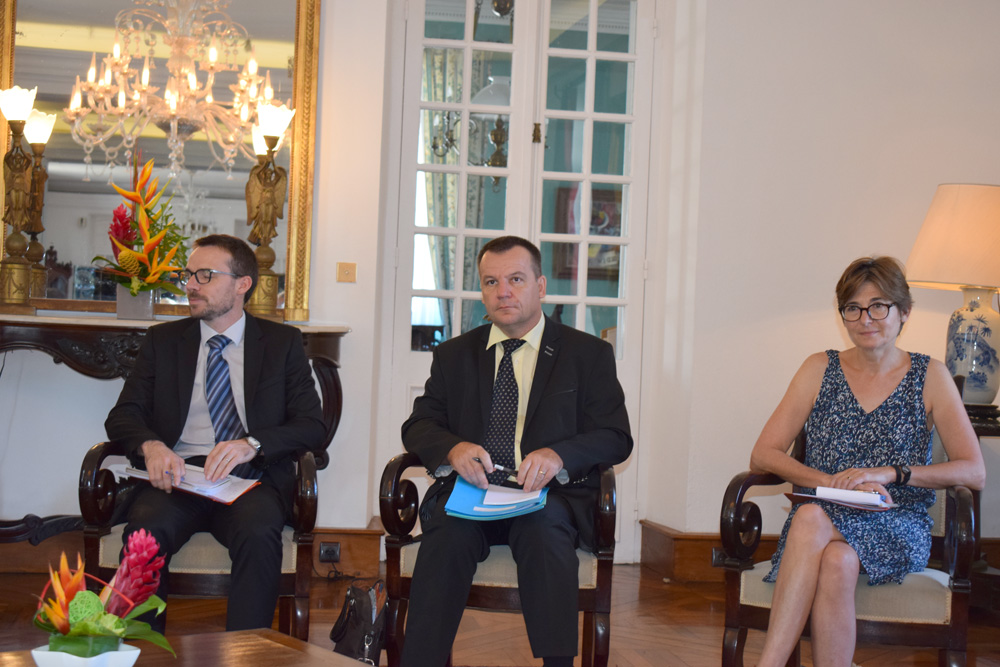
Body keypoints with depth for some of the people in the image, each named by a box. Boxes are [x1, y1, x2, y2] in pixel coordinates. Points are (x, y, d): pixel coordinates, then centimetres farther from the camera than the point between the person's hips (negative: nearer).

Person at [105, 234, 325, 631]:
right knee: (145, 527, -32)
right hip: (177, 476, 2)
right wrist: (150, 445, -13)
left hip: (250, 480, -1)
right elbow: (123, 416, 11)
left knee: (258, 531, -35)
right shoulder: (162, 341, 19)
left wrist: (252, 444, -15)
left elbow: (312, 426, 4)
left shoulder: (283, 342, 13)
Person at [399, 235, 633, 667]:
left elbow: (615, 437, 4)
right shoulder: (453, 355, 20)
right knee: (448, 528, -32)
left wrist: (558, 455, -17)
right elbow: (418, 427, 12)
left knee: (544, 524, -36)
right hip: (470, 489, 2)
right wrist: (454, 449, -13)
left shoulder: (589, 354, 12)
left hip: (551, 494, -1)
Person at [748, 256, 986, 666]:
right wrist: (835, 482, -13)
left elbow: (974, 472, 1)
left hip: (899, 531, -1)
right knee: (835, 561, -37)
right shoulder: (820, 370, 10)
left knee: (812, 520, -35)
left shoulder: (929, 377, 8)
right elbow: (762, 456, 3)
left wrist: (890, 473, -13)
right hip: (823, 521, 1)